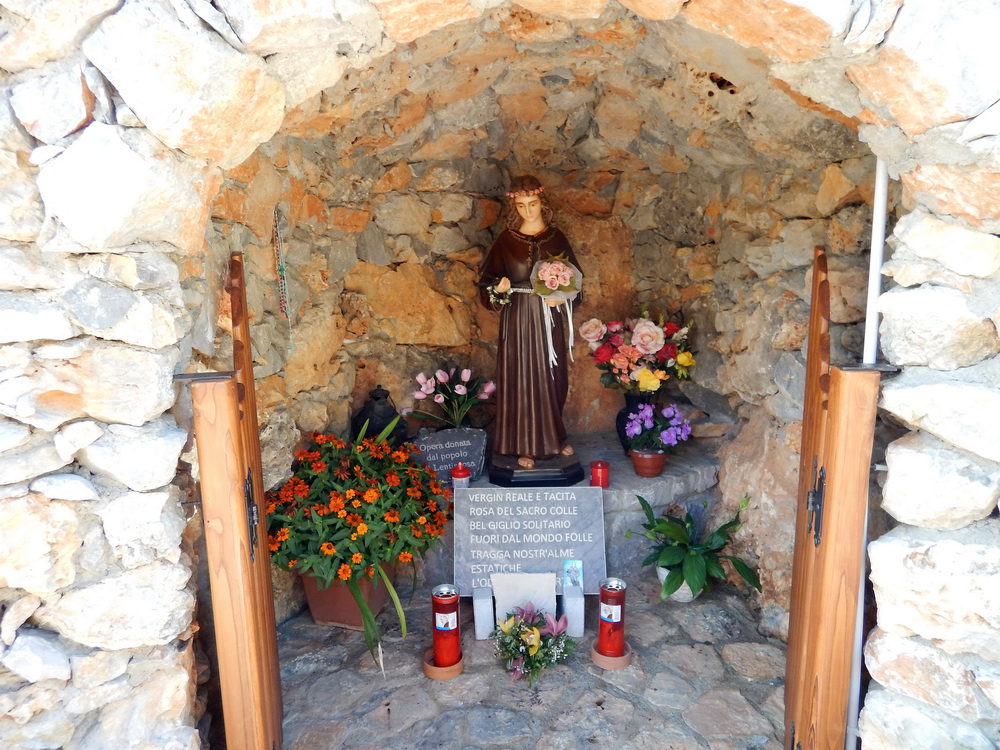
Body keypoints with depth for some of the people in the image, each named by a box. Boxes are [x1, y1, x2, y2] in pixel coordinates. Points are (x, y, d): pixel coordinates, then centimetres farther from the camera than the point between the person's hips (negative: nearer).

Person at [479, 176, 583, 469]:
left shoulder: (556, 237, 4)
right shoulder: (506, 239, -1)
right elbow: (488, 280, 1)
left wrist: (562, 297, -11)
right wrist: (499, 288, -21)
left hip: (551, 319, 2)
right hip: (518, 320, -2)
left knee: (553, 379, 10)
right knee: (521, 380, 1)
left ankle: (554, 437, 29)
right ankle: (525, 445, 13)